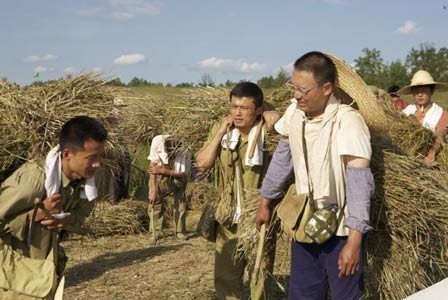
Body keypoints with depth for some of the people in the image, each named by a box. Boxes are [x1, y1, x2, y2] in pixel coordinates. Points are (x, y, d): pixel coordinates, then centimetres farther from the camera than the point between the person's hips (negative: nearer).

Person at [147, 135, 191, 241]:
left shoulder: (185, 152, -34)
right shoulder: (158, 141, -34)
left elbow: (183, 173, -26)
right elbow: (152, 166, -29)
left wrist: (162, 170, -36)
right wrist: (153, 190, -34)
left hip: (177, 179, 0)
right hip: (160, 178, 0)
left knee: (181, 203, -3)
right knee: (156, 202, -5)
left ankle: (180, 231, 11)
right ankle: (156, 232, 4)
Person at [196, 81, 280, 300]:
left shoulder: (269, 131, -11)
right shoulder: (221, 130, 2)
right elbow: (202, 163, -7)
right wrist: (221, 131, -9)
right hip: (228, 220, 4)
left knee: (260, 278, 8)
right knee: (224, 277, 15)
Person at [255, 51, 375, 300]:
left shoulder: (347, 121, -21)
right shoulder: (294, 112, -2)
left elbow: (359, 182, -25)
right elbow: (282, 158, 12)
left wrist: (354, 239, -29)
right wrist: (265, 201, 19)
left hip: (340, 231, -6)